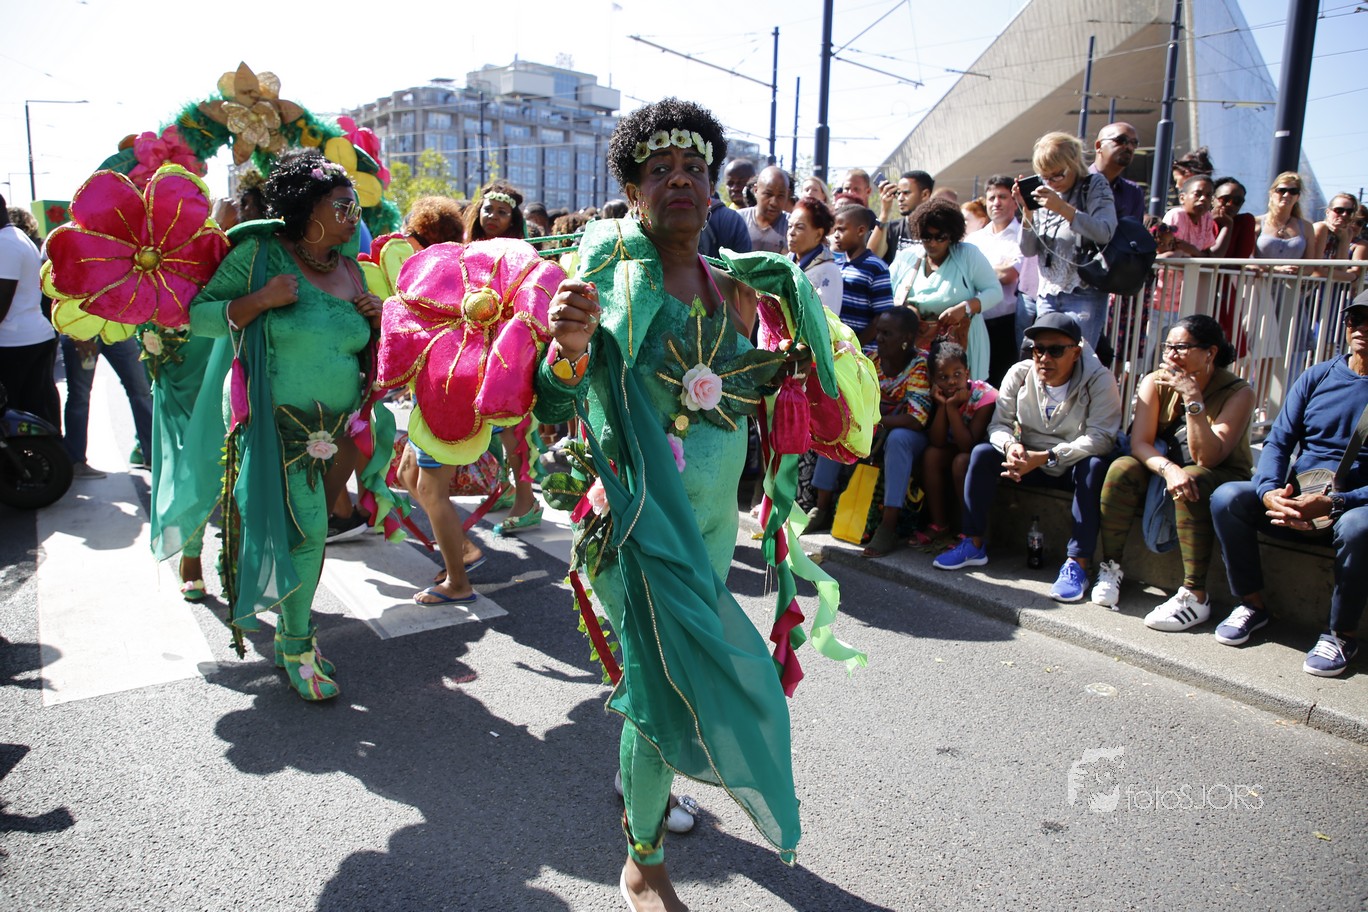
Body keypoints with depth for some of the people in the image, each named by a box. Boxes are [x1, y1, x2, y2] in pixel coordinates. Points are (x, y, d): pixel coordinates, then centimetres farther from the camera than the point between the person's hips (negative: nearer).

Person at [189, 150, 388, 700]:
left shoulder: (351, 270, 9)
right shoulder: (261, 254, -6)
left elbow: (363, 346, 20)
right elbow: (199, 317, -7)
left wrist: (376, 320, -1)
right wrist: (261, 299, -21)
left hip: (341, 427, 5)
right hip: (281, 425, -5)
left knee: (314, 528, 13)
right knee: (304, 529, -9)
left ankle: (295, 618, 33)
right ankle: (295, 643, 10)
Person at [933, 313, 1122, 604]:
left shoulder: (1099, 380, -18)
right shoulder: (1020, 374, -8)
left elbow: (1100, 437, -26)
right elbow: (999, 424, -5)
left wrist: (1044, 457, -36)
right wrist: (1010, 446, -31)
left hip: (1074, 467, -3)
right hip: (1031, 462, 3)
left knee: (1095, 466, -35)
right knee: (982, 453, -18)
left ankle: (1077, 564, -32)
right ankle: (974, 545, -11)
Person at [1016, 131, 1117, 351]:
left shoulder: (1094, 186, 0)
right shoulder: (1044, 194, 9)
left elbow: (1105, 232, -16)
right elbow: (1028, 250, 7)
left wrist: (1062, 208, -21)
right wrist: (1027, 210, -7)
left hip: (1084, 296, -4)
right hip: (1047, 295, 4)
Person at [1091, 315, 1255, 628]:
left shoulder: (1238, 393, -16)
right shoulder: (1156, 383, -7)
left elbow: (1206, 458, -26)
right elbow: (1140, 442, -16)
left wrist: (1193, 399, -33)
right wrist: (1169, 469, -36)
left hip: (1224, 479, -3)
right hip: (1163, 471, 3)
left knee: (1194, 482, -36)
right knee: (1122, 469, -26)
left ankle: (1195, 597, -33)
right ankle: (1111, 567, -15)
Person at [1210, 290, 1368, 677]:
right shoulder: (1316, 377, 7)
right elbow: (1278, 441, 1)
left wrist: (1334, 503, -28)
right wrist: (1270, 491, -19)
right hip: (1295, 502, 3)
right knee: (1227, 497, -22)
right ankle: (1253, 604, -5)